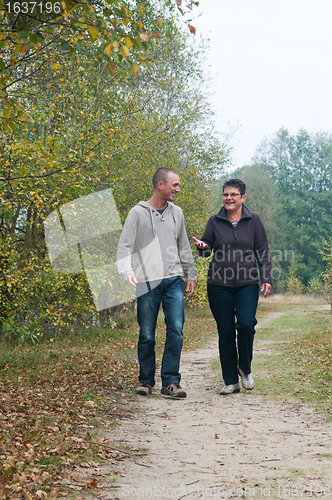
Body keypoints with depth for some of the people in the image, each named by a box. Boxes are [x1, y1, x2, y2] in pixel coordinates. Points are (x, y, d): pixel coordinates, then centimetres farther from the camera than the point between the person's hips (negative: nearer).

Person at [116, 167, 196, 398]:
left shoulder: (176, 212, 14)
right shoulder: (138, 213, 0)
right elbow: (125, 246, -5)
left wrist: (190, 275, 18)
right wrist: (127, 271, -22)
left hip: (174, 280, 3)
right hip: (148, 282, -3)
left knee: (176, 330, -7)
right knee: (147, 335, 2)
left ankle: (171, 381, -1)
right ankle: (146, 381, 16)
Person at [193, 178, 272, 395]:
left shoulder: (253, 220, 6)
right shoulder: (215, 221, 7)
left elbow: (264, 252, 8)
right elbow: (207, 249, 9)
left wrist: (267, 278, -1)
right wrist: (202, 247, -15)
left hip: (248, 284, -1)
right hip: (219, 285, 1)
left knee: (246, 323, -19)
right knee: (226, 332, 1)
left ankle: (245, 368, 6)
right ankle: (231, 381, 11)